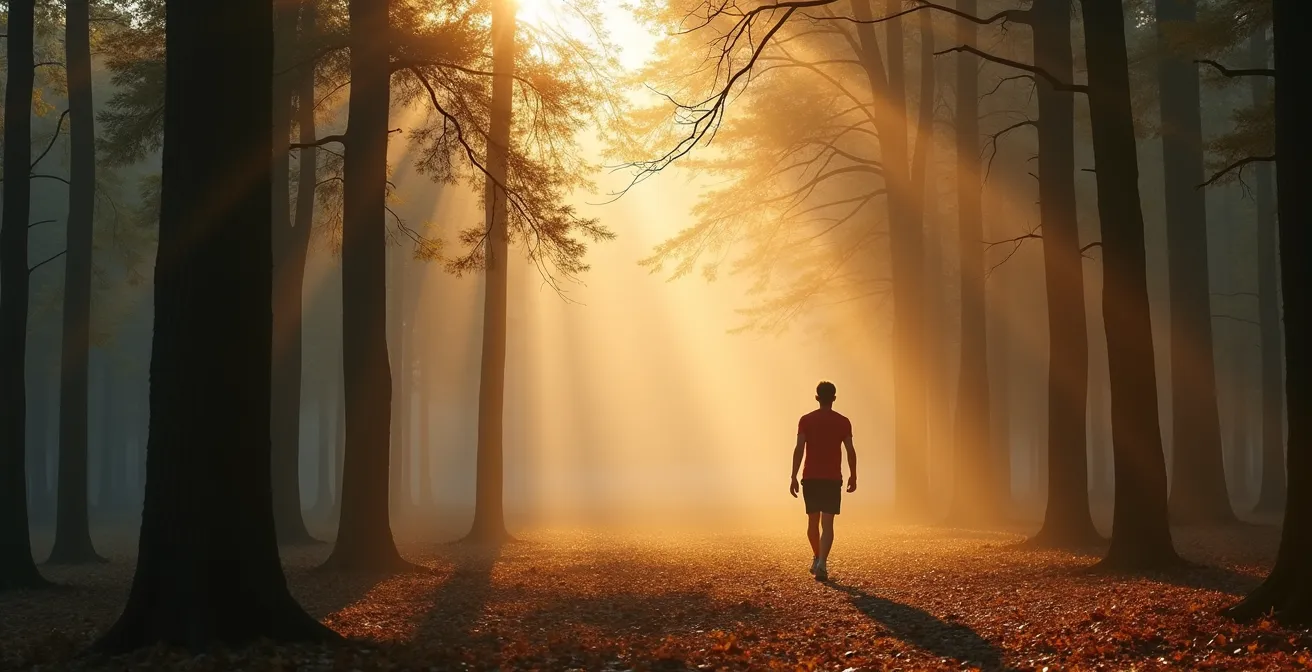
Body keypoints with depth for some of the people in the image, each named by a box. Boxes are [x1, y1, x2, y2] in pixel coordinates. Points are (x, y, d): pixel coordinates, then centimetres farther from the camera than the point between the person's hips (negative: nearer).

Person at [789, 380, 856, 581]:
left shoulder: (806, 420, -1)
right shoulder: (843, 422, 1)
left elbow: (799, 449, -7)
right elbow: (850, 451, -1)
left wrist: (794, 477, -5)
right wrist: (853, 476, 11)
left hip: (810, 478, 1)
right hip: (833, 479, -1)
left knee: (813, 521, 17)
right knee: (827, 523, -4)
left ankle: (817, 558, 30)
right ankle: (822, 563, -19)